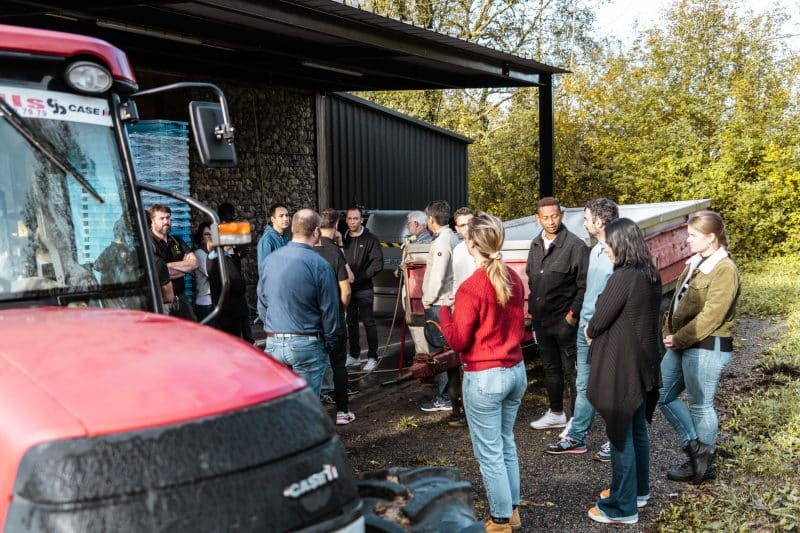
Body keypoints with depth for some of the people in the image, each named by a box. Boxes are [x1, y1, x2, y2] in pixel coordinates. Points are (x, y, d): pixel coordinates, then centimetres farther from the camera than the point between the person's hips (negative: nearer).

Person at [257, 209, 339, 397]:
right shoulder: (320, 265, -13)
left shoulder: (270, 260, 2)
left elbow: (262, 302, 11)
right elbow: (329, 309, -8)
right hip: (307, 345, -4)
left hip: (273, 343, 5)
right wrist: (329, 343, 6)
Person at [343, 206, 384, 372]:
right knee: (351, 322, 11)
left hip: (364, 288, -4)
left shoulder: (370, 239, -2)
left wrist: (358, 277, -15)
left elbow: (377, 264, -9)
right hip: (347, 287, 4)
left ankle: (372, 357, 4)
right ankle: (354, 355, 21)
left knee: (369, 322, -2)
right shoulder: (343, 239, 10)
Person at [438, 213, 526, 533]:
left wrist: (444, 313, 2)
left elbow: (458, 341, -12)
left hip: (485, 377, -7)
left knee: (489, 453, 8)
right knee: (506, 442, 23)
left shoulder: (471, 288, -20)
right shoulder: (514, 279, 0)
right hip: (516, 371, 7)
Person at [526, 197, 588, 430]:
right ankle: (556, 413, 33)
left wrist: (573, 313, -16)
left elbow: (584, 284, -14)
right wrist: (533, 308, 12)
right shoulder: (536, 245, 9)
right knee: (550, 368, 18)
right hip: (541, 319, 7)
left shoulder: (575, 245, -12)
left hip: (565, 321, -7)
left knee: (571, 370, 1)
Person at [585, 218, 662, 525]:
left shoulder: (623, 277, -23)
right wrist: (597, 330, 7)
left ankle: (623, 508, 13)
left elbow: (599, 320, -16)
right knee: (637, 429, 21)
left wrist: (588, 331, 7)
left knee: (620, 435, 2)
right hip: (642, 362, 9)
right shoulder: (650, 275, 5)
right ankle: (638, 490, 37)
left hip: (620, 366, -9)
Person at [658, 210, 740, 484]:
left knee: (700, 405, 4)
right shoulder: (696, 262, 12)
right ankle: (695, 447, 26)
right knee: (664, 395, 12)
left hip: (707, 347, -9)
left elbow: (711, 316, -21)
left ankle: (703, 462, 23)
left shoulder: (724, 270, -16)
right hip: (681, 343, 9)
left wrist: (678, 339, -16)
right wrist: (669, 333, 4)